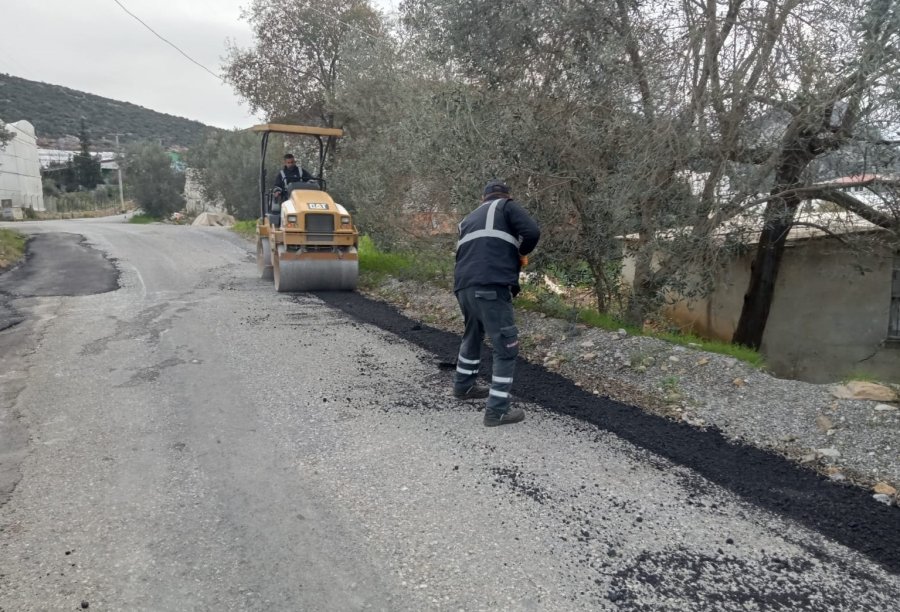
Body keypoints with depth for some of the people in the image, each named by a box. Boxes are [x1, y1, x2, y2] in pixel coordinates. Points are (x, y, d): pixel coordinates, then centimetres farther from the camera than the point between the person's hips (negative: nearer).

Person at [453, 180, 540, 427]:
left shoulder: (470, 218, 29)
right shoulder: (507, 206, 10)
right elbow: (532, 232, -6)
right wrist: (521, 252, 14)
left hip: (464, 287, 7)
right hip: (491, 288, -7)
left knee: (472, 337, 30)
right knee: (506, 347, 1)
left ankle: (463, 386, 46)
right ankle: (497, 410, 1)